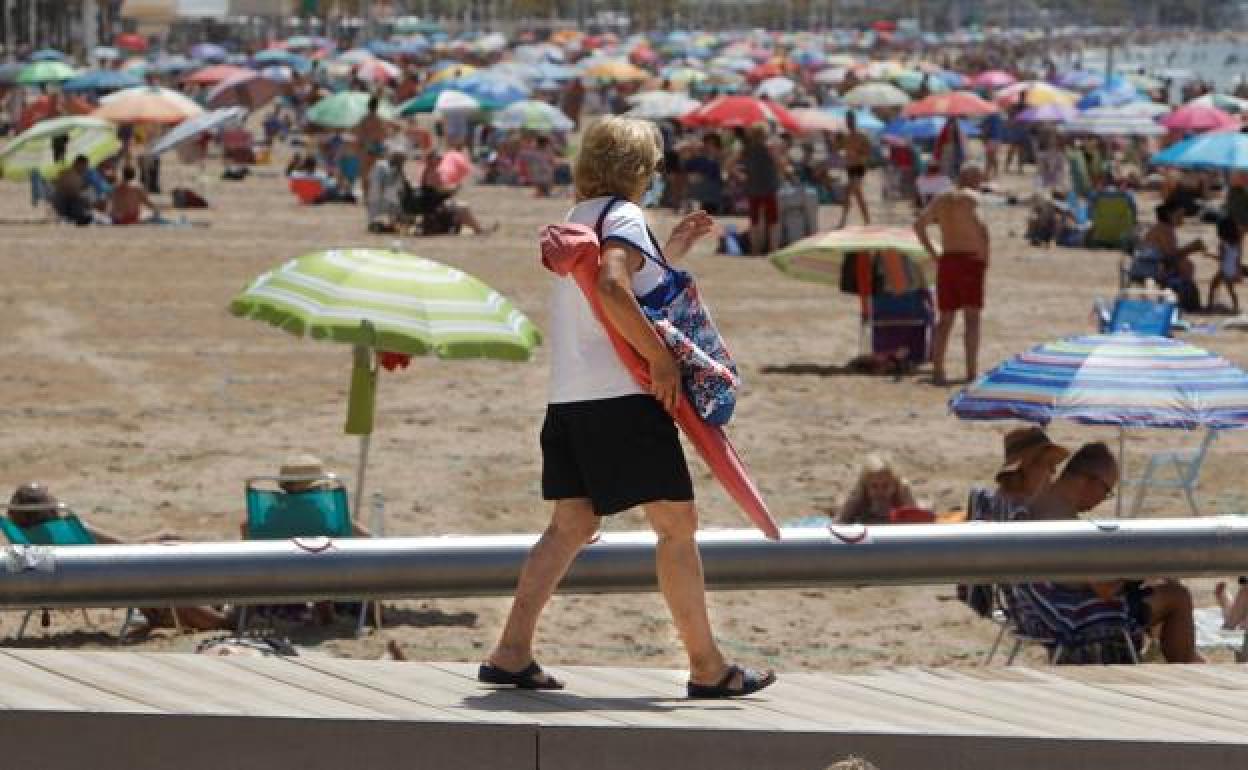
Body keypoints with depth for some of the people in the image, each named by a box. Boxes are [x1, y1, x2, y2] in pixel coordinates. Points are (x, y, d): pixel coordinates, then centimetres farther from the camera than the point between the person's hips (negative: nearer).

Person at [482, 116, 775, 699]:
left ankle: (511, 654, 5)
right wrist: (662, 359, -23)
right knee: (677, 524, -3)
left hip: (570, 399, 9)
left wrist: (672, 251, 27)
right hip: (623, 395, -9)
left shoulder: (580, 218, 20)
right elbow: (611, 288, -27)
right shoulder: (624, 217, -9)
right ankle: (707, 667, -1)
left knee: (571, 525, 11)